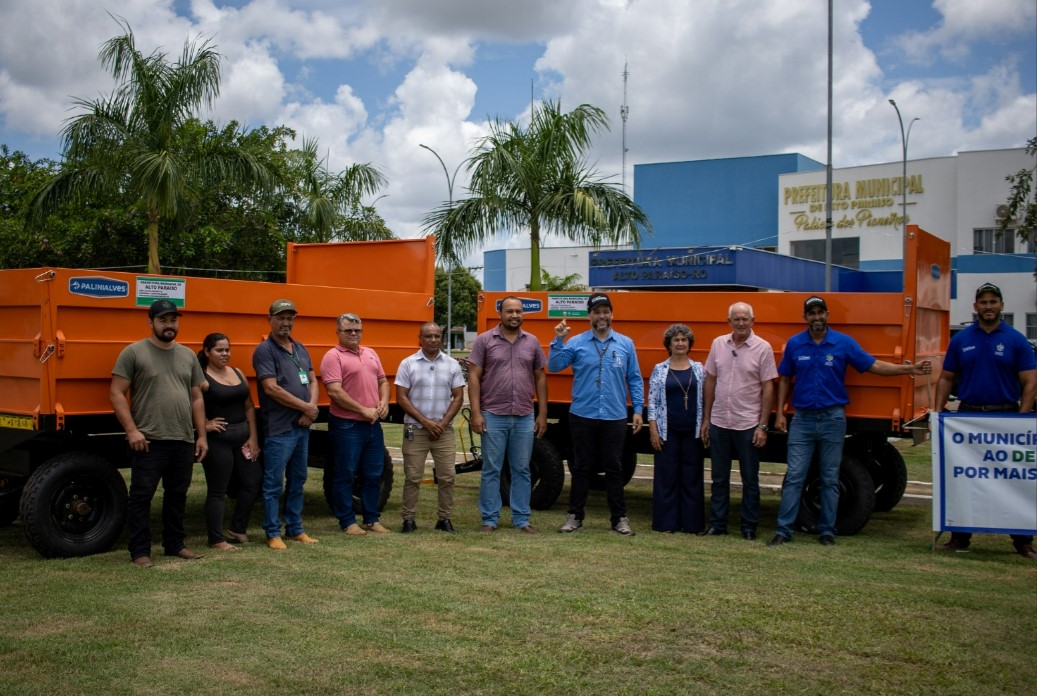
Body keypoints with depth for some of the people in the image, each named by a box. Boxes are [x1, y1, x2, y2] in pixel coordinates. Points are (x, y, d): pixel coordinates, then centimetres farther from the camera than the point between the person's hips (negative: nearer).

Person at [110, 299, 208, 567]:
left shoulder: (187, 355, 14)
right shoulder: (134, 352, -2)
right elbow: (117, 394, -5)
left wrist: (201, 435, 11)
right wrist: (132, 430, -13)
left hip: (184, 441, 5)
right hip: (149, 441, -5)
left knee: (177, 495, 13)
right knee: (142, 495, -1)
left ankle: (175, 544, 26)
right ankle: (140, 551, 8)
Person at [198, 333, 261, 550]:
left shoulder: (238, 373, 11)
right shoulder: (202, 379, -10)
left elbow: (249, 407, 12)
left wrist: (253, 438, 6)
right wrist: (204, 424, -17)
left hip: (242, 438, 7)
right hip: (218, 440, -7)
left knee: (252, 482, 11)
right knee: (217, 491, 2)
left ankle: (238, 528, 27)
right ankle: (217, 539, 13)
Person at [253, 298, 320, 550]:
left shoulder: (300, 349, 15)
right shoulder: (264, 350, -9)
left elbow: (312, 381, 16)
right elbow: (271, 388, -17)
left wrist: (312, 407, -5)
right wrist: (305, 407, -12)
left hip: (302, 426, 8)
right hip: (278, 429, -8)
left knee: (297, 481, 15)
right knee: (274, 483, -1)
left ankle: (295, 529, 24)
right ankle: (273, 533, 7)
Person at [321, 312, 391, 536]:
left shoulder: (371, 354, 15)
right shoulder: (333, 357, -8)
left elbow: (383, 381, 20)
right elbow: (335, 392, -16)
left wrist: (384, 402, -1)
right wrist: (363, 410, -16)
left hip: (373, 425, 7)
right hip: (347, 426, -7)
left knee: (373, 475, 12)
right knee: (345, 475, 2)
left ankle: (372, 519, 23)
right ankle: (347, 522, 11)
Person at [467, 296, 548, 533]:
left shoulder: (532, 342, 8)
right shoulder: (484, 340, 0)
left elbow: (540, 378, 11)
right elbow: (474, 377, -2)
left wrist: (542, 413, 7)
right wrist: (476, 413, -9)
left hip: (524, 418, 3)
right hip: (493, 417, -2)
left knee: (522, 470, 9)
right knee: (491, 470, 4)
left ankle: (522, 520, 17)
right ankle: (489, 520, 12)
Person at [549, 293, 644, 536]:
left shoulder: (625, 344, 6)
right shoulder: (576, 343, 2)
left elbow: (634, 379, 8)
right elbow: (554, 366, -4)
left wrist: (638, 409, 2)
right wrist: (558, 340, -15)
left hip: (615, 418, 1)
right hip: (583, 416, 0)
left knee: (614, 469, 6)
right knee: (581, 468, 8)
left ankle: (620, 518, 15)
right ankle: (574, 516, 18)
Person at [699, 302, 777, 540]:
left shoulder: (762, 348, -6)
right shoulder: (718, 344, 4)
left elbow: (768, 388, -6)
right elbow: (710, 381, 10)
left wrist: (763, 426, -10)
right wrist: (706, 418, 9)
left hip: (748, 425, -3)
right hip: (719, 423, 3)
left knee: (750, 480, 6)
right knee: (719, 478, 11)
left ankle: (749, 527, 16)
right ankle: (717, 523, 22)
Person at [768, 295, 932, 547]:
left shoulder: (844, 343, -1)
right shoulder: (794, 344, 3)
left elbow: (874, 366, 1)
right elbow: (784, 379, 10)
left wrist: (910, 369, -8)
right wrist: (780, 413, 4)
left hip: (832, 419, 0)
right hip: (802, 419, 1)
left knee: (830, 479, 6)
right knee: (794, 477, -2)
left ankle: (827, 531, 16)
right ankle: (783, 531, 2)